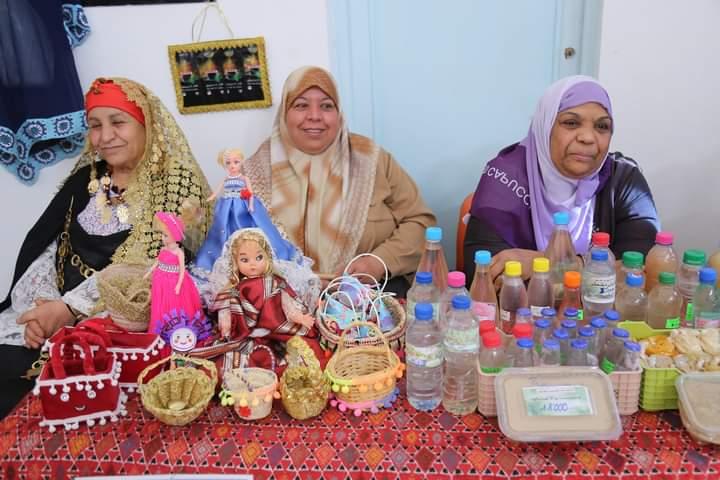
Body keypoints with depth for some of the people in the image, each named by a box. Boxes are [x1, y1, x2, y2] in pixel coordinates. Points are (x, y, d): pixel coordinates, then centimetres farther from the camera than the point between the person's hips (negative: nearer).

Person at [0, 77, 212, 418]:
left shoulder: (176, 181, -7)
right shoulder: (85, 179, 12)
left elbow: (148, 264, -16)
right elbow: (41, 245, 7)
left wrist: (71, 307, -19)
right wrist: (40, 304, -11)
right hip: (57, 306, 6)